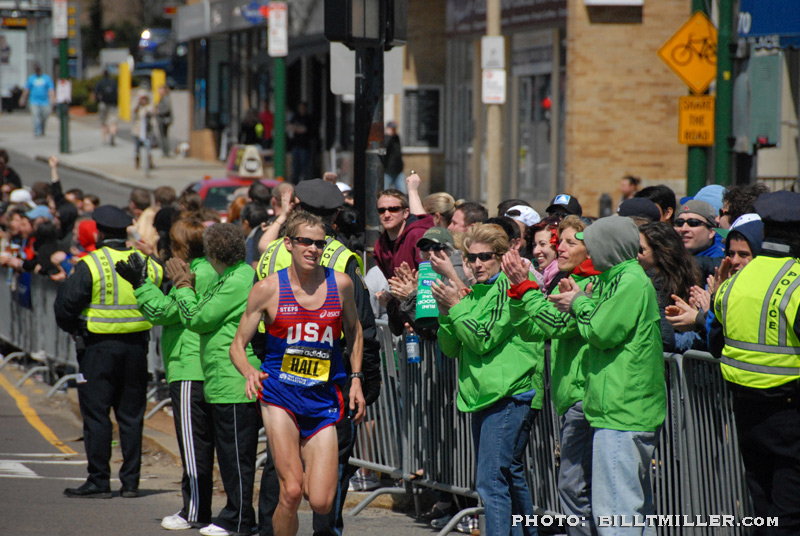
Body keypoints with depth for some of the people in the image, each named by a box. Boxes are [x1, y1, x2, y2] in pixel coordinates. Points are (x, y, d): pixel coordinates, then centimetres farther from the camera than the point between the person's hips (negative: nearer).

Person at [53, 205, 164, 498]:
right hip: (136, 346, 4)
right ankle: (131, 481, 10)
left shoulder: (90, 265, -10)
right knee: (131, 416, 10)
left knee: (96, 415, 1)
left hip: (98, 346, -4)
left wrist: (73, 328, 8)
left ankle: (99, 482, 1)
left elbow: (65, 306, -10)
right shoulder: (146, 263, 3)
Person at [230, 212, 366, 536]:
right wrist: (249, 372, -19)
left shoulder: (340, 284, 2)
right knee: (291, 491, -18)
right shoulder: (268, 289, -4)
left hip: (324, 398, 2)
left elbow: (353, 331, 21)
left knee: (321, 503, -4)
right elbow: (238, 344, 2)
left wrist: (356, 380, 13)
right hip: (280, 393, -2)